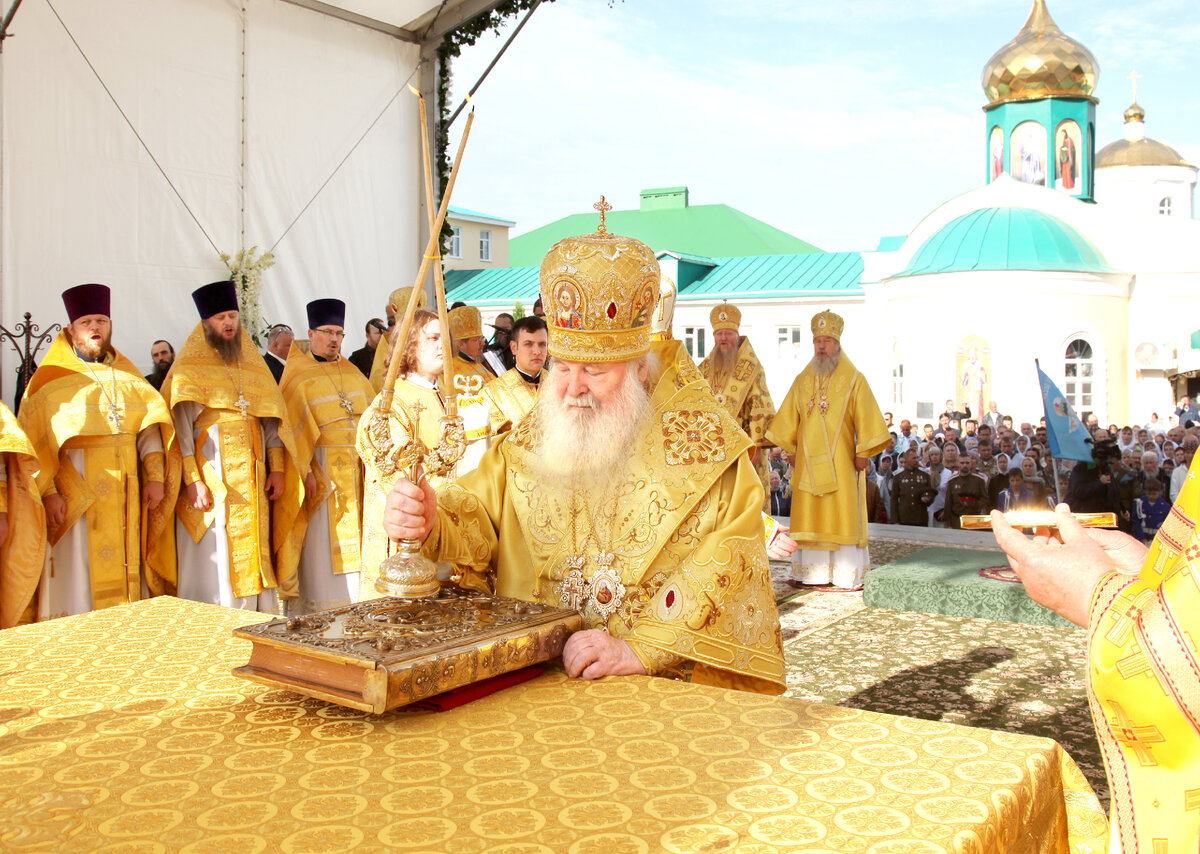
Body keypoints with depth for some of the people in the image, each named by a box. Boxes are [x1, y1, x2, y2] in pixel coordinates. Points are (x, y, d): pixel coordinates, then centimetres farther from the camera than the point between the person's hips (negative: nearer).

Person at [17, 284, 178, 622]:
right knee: (78, 578, -3)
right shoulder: (51, 379, 1)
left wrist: (155, 476, -2)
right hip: (74, 495, -4)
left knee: (126, 575, 8)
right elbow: (35, 439, -5)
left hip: (125, 494, 4)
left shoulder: (127, 374, 13)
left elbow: (150, 425, 9)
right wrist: (48, 492, -14)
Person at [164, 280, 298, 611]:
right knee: (213, 565, -5)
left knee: (250, 561, 7)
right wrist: (192, 480, -16)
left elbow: (272, 419, 14)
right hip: (210, 483, -5)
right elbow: (181, 427, -7)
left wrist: (276, 468, 4)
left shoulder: (254, 364, 16)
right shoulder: (190, 369, 1)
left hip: (252, 483, 5)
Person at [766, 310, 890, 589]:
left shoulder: (853, 380, 0)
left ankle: (847, 574, 2)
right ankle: (815, 572, 9)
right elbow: (787, 420, 15)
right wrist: (789, 449, 9)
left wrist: (863, 452, -12)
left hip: (840, 460, -4)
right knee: (811, 515, 4)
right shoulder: (802, 381, 11)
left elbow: (866, 417, -5)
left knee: (843, 514, -3)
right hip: (809, 460, 4)